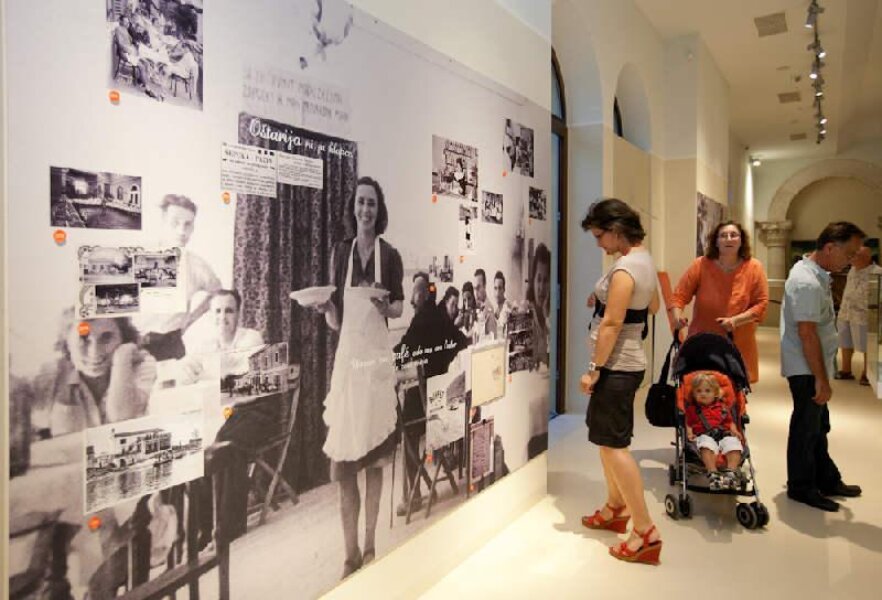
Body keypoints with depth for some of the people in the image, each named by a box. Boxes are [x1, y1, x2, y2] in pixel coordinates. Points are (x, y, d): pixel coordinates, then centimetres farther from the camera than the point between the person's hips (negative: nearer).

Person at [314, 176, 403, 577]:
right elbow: (335, 322, 4)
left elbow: (400, 307, 9)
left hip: (378, 358, -1)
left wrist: (387, 307, -12)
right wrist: (326, 308, -17)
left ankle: (370, 545, 24)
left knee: (374, 456, 9)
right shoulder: (340, 253, 4)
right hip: (347, 356, 1)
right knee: (343, 460, 1)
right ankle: (351, 552, 13)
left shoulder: (390, 255, 0)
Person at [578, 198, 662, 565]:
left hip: (617, 366, -10)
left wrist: (594, 368, -18)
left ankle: (646, 533, -1)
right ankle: (615, 510, 33)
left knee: (613, 445, -6)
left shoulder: (624, 269, -20)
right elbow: (653, 306, 26)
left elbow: (611, 325, -23)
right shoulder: (643, 259, 11)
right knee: (606, 439, 20)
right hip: (627, 362, 10)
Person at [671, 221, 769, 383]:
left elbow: (761, 304, -1)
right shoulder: (701, 265, -3)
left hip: (738, 347, 1)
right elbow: (680, 295, -1)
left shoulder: (754, 268, -1)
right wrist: (678, 314, -22)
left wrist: (736, 320, -16)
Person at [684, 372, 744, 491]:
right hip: (704, 435, -3)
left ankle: (731, 472, -41)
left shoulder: (722, 406, 25)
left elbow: (730, 421, 22)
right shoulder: (692, 408, 19)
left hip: (724, 434, 3)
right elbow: (688, 423, 12)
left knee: (734, 445, -30)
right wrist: (689, 433, -7)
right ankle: (712, 474, -49)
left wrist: (734, 430, 3)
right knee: (707, 446, -37)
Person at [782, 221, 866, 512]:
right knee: (807, 428, 3)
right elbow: (807, 334, -25)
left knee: (818, 425, 20)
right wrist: (821, 379, -21)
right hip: (806, 369, -10)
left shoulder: (813, 272, 9)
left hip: (813, 368, 10)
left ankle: (827, 480, 34)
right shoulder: (808, 284, -24)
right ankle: (801, 488, 17)